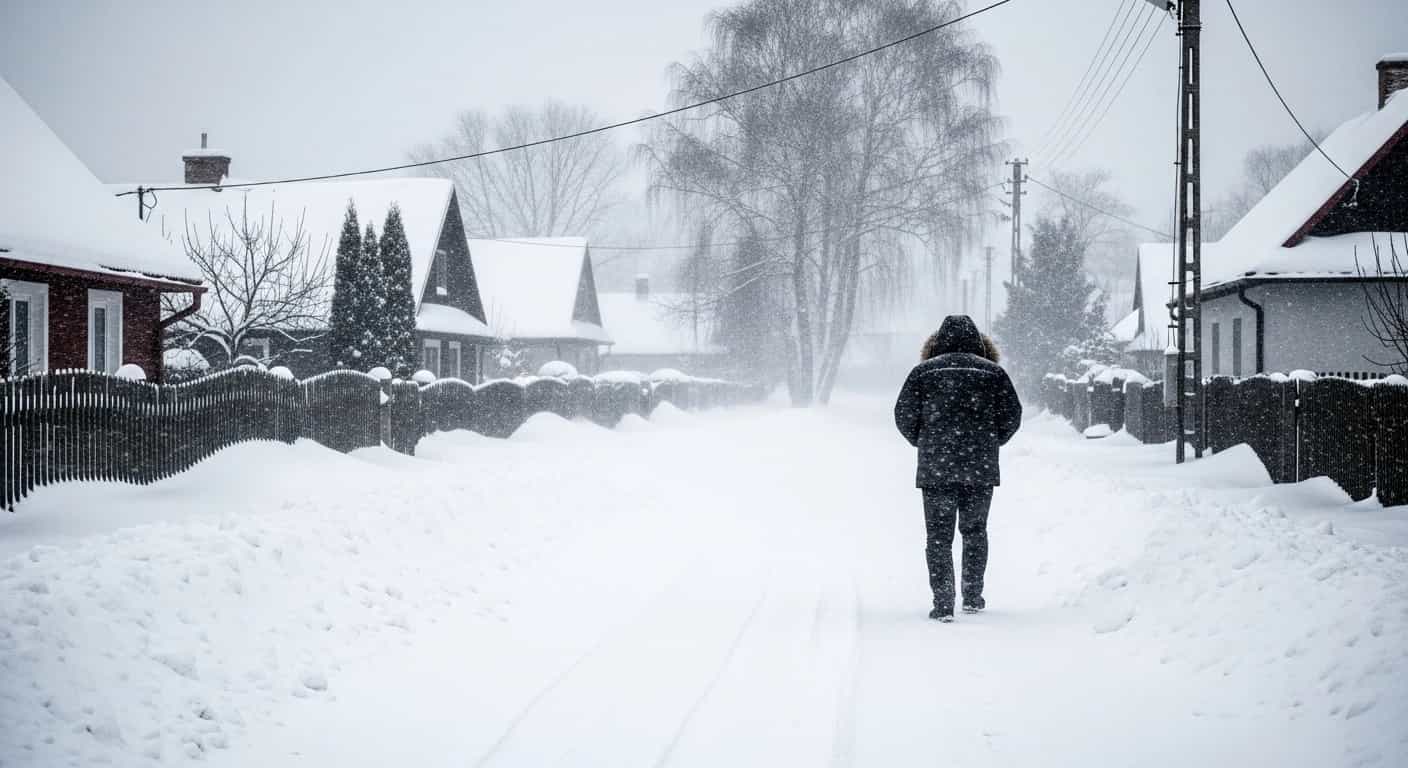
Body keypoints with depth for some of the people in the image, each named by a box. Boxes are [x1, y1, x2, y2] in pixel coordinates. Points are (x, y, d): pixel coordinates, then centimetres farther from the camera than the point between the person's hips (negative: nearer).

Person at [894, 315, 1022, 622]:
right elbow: (1012, 416, 3)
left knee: (939, 536, 3)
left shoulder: (923, 371, 3)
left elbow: (904, 416, 0)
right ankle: (972, 597, 20)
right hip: (981, 469, 1)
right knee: (974, 532, 17)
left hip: (935, 469, -1)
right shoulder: (993, 372, 5)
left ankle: (943, 603, -4)